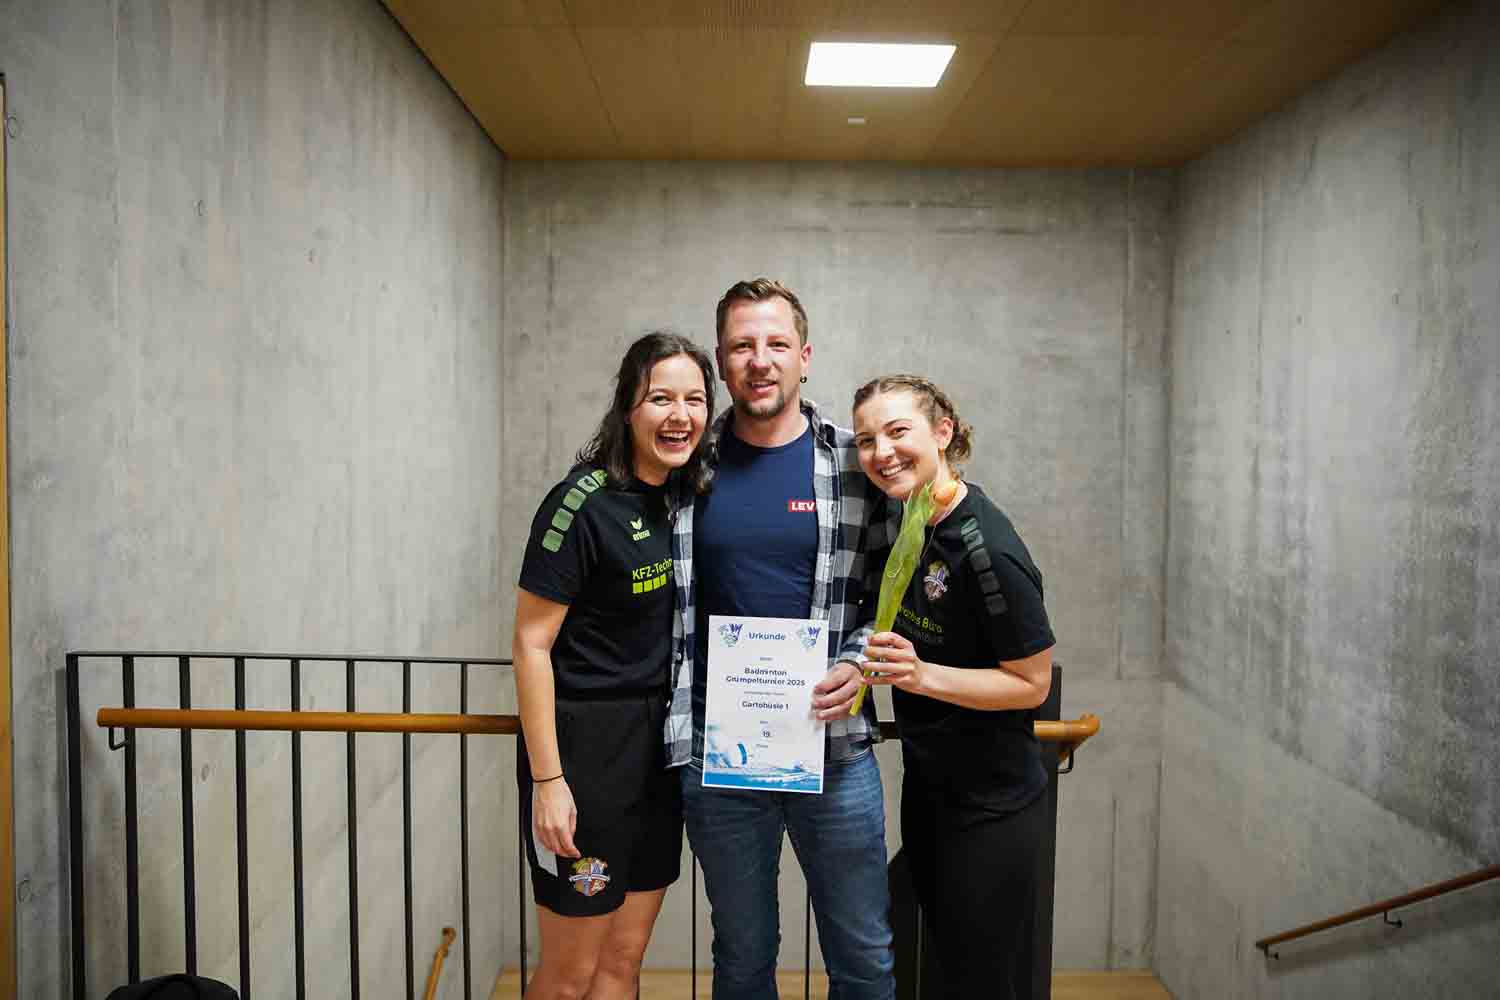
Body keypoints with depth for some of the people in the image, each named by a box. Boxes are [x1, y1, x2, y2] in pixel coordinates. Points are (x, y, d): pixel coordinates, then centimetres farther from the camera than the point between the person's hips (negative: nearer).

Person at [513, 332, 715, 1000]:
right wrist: (546, 780, -17)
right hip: (585, 742, -7)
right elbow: (531, 644, -15)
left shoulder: (687, 496, 5)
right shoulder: (583, 502, -16)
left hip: (658, 744, 7)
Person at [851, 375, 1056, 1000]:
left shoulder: (988, 551, -26)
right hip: (926, 785, 8)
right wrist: (869, 665, 3)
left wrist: (923, 675, -29)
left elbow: (1032, 683, -19)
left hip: (990, 805, -8)